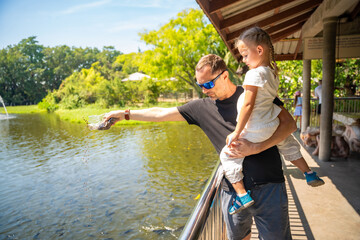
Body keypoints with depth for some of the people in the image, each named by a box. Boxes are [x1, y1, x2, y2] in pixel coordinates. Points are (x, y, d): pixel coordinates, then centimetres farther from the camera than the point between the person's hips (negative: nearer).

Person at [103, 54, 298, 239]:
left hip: (269, 188, -2)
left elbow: (289, 124, -4)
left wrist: (254, 148, -17)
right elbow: (162, 114, 9)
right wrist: (125, 114, 14)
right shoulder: (203, 107, 4)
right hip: (232, 191, 2)